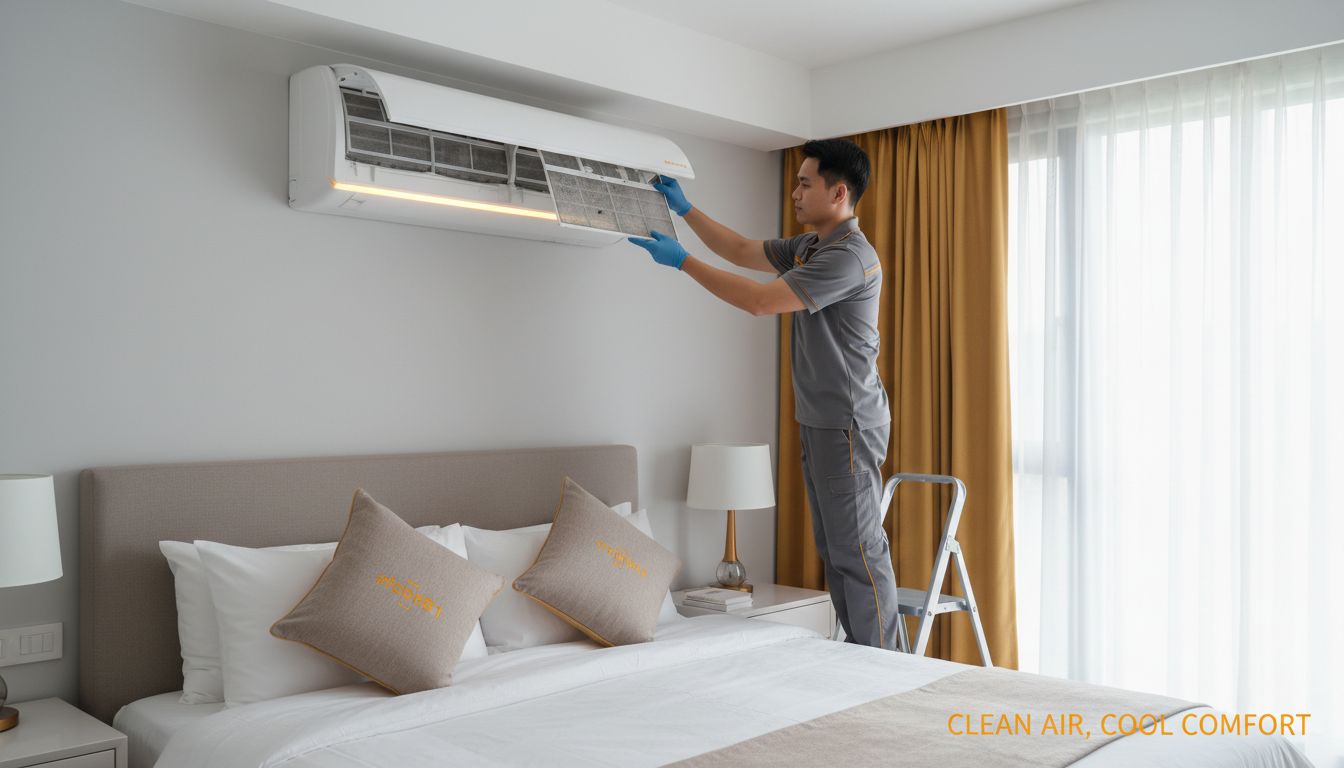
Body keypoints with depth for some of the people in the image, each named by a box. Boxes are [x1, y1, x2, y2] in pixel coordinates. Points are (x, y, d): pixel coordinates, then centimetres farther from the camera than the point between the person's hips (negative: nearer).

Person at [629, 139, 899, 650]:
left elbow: (760, 302, -22)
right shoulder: (809, 248, 13)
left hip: (848, 425, -10)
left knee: (858, 550, -4)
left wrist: (682, 261, -17)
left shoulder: (849, 256, -19)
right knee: (832, 549, 14)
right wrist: (685, 209, 19)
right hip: (818, 422, 10)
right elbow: (742, 251, 23)